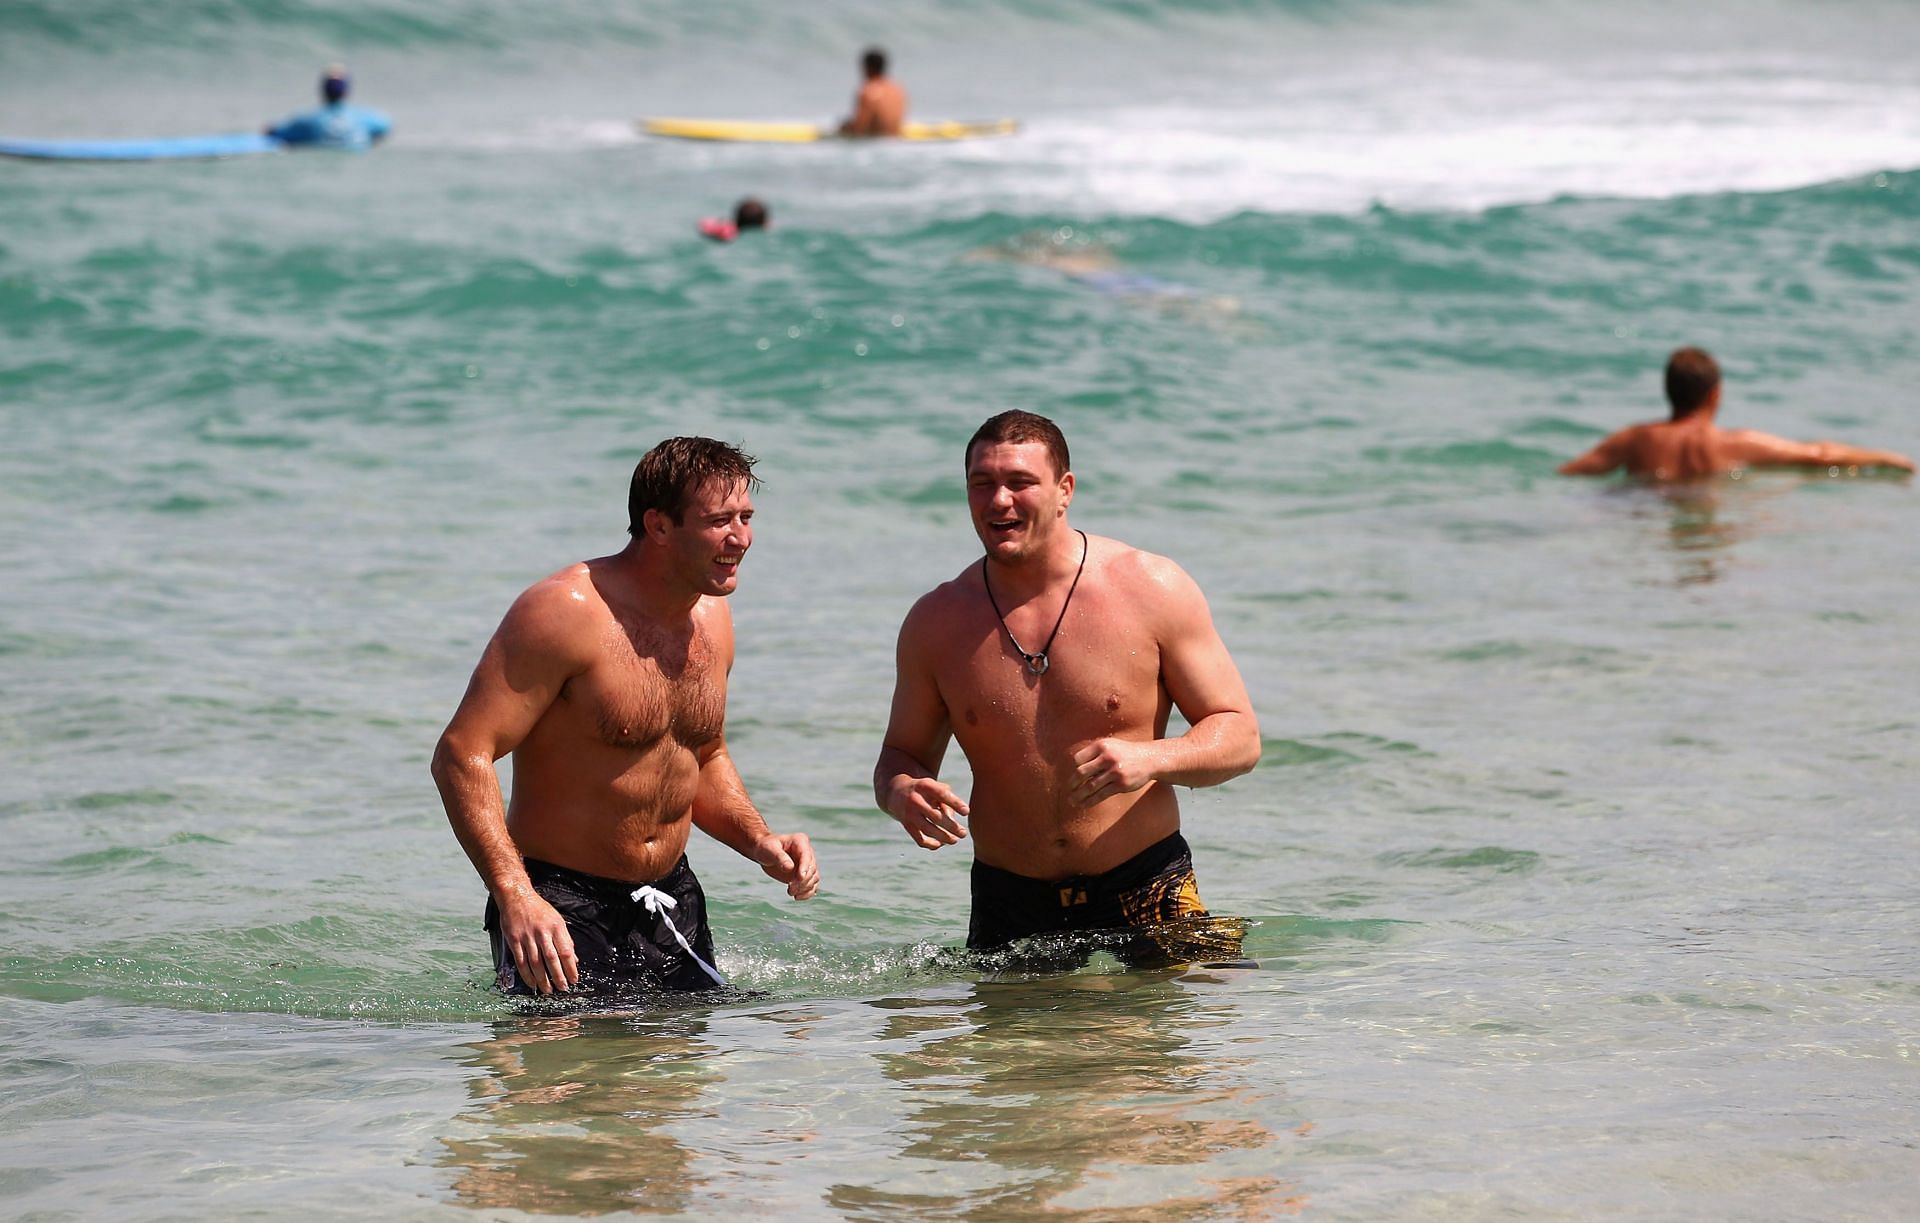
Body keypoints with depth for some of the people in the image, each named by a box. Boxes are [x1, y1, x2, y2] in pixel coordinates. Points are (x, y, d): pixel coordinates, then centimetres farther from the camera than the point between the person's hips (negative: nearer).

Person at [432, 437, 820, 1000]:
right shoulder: (567, 612, -19)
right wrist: (515, 896, -33)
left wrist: (759, 842, 3)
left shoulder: (712, 619, 7)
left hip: (672, 903, 7)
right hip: (562, 906, -7)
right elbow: (462, 755, -23)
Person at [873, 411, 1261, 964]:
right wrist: (900, 794, -11)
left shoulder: (1152, 591, -4)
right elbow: (903, 753, 14)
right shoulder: (936, 622, 3)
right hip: (1008, 913, 2)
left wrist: (1152, 759, -21)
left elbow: (1240, 735, -1)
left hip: (1146, 897, -2)